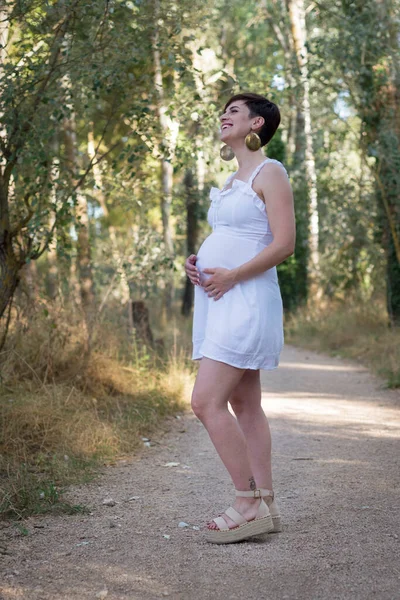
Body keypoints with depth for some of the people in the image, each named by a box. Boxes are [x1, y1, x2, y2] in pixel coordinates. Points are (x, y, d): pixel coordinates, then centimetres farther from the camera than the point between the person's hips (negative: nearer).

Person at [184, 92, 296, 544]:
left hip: (246, 300, -9)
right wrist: (195, 261, 7)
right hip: (219, 303, 9)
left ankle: (250, 504, -9)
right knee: (244, 406, 7)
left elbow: (283, 243, -15)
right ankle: (265, 506, 10)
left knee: (206, 402, -16)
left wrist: (231, 276, -18)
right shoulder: (233, 181, 20)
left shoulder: (270, 173, -6)